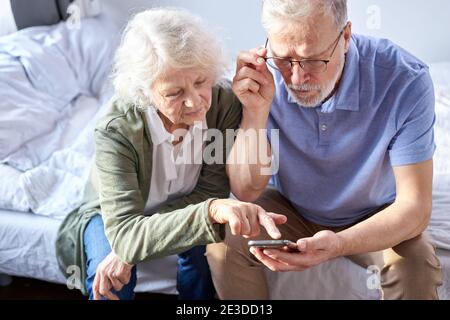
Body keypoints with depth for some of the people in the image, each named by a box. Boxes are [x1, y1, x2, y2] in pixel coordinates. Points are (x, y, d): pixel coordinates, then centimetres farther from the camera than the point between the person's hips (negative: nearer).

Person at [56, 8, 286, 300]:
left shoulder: (224, 103, -27)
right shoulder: (116, 132, -35)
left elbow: (210, 191, -22)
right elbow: (124, 231, -42)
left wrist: (128, 249, -31)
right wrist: (211, 210, -61)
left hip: (179, 208, 3)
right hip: (113, 214, -2)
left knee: (203, 243, -29)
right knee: (109, 276, -31)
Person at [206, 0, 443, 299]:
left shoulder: (405, 80, -28)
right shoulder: (262, 75, -22)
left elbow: (415, 205, -27)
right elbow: (246, 191, -20)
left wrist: (338, 244, -46)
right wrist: (256, 111, -36)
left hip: (371, 217, -1)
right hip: (289, 207, 2)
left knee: (416, 264, -30)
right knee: (223, 242, -23)